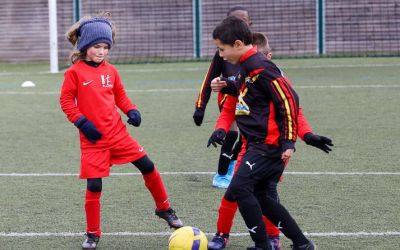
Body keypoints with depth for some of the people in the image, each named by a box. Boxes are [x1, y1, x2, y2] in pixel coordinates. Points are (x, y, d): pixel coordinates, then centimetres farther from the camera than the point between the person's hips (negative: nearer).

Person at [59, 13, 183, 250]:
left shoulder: (110, 70, 5)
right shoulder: (75, 72, -8)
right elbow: (66, 100, -5)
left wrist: (132, 110, -2)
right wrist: (82, 122, -14)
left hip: (118, 133, 4)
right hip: (93, 139, -4)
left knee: (148, 167, 4)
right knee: (94, 185, -5)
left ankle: (164, 209, 26)